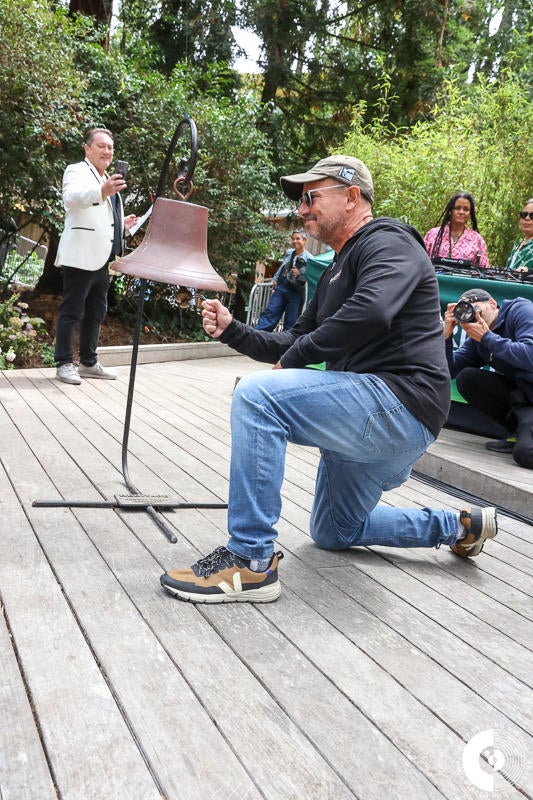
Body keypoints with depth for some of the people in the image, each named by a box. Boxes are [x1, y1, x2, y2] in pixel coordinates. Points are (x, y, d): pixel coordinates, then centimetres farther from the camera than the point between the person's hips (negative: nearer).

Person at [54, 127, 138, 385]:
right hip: (81, 256, -9)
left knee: (96, 312, 11)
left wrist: (123, 224, 11)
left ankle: (88, 362, 19)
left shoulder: (108, 179, 23)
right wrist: (102, 192, -44)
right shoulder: (77, 171, -3)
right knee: (72, 311, -6)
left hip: (102, 258, 9)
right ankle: (64, 363, -1)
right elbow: (71, 197, -26)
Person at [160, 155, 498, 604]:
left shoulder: (388, 241, -8)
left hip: (398, 406, -11)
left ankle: (251, 561, -21)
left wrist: (294, 357, -17)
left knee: (257, 395, -25)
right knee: (333, 533, 25)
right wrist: (230, 329, 6)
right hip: (372, 421, 11)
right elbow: (292, 344, 21)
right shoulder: (338, 271, 23)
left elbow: (371, 311, -29)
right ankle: (460, 527, 32)